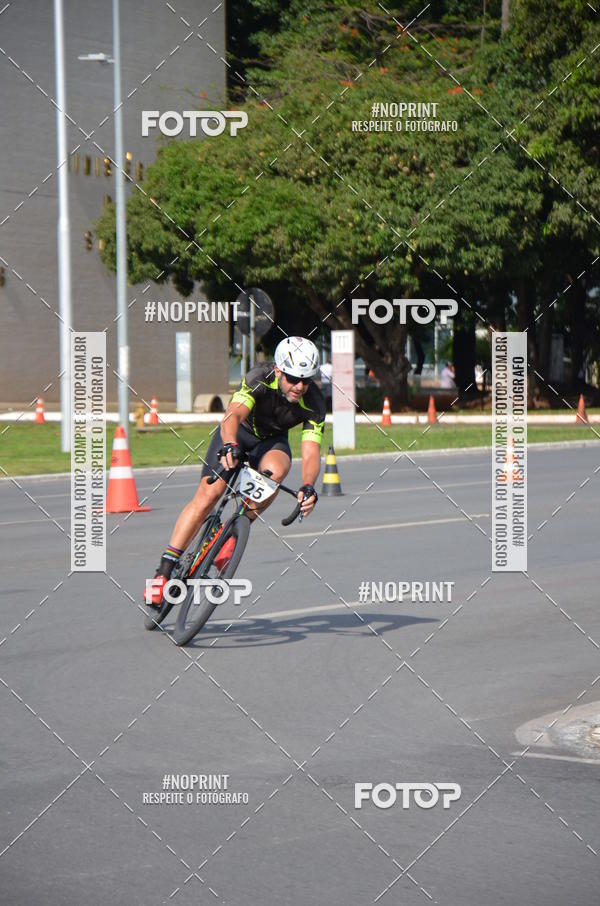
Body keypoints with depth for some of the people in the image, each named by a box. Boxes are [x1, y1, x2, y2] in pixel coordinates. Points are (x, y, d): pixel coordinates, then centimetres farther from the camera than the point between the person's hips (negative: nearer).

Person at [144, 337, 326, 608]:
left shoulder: (313, 402, -26)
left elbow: (311, 453, -32)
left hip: (272, 441, 2)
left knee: (275, 470, -34)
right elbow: (233, 415, -45)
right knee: (208, 495, -18)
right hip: (237, 434, -2)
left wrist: (308, 487, -52)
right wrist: (229, 446, -66)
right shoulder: (259, 379, -32)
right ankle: (164, 571, -14)